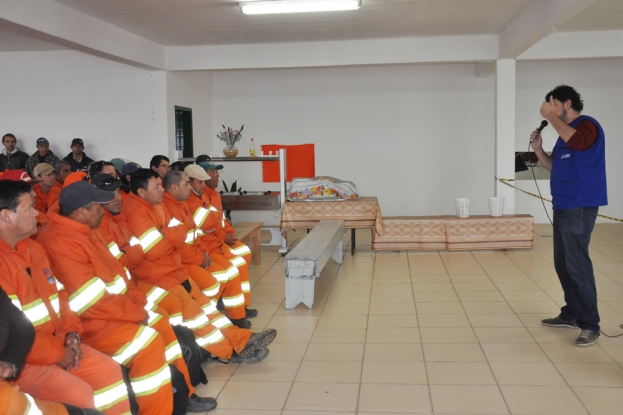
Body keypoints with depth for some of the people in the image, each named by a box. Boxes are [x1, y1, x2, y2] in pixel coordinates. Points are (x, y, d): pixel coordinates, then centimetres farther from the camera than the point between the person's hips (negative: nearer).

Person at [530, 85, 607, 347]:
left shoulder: (587, 125, -9)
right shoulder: (566, 132, 17)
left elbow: (577, 141, -33)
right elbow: (555, 167, 22)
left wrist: (551, 117, -23)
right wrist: (538, 149, 6)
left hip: (579, 207, -9)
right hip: (563, 206, 9)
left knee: (577, 266, -8)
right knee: (563, 264, 14)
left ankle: (590, 324, -1)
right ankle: (571, 314, 25)